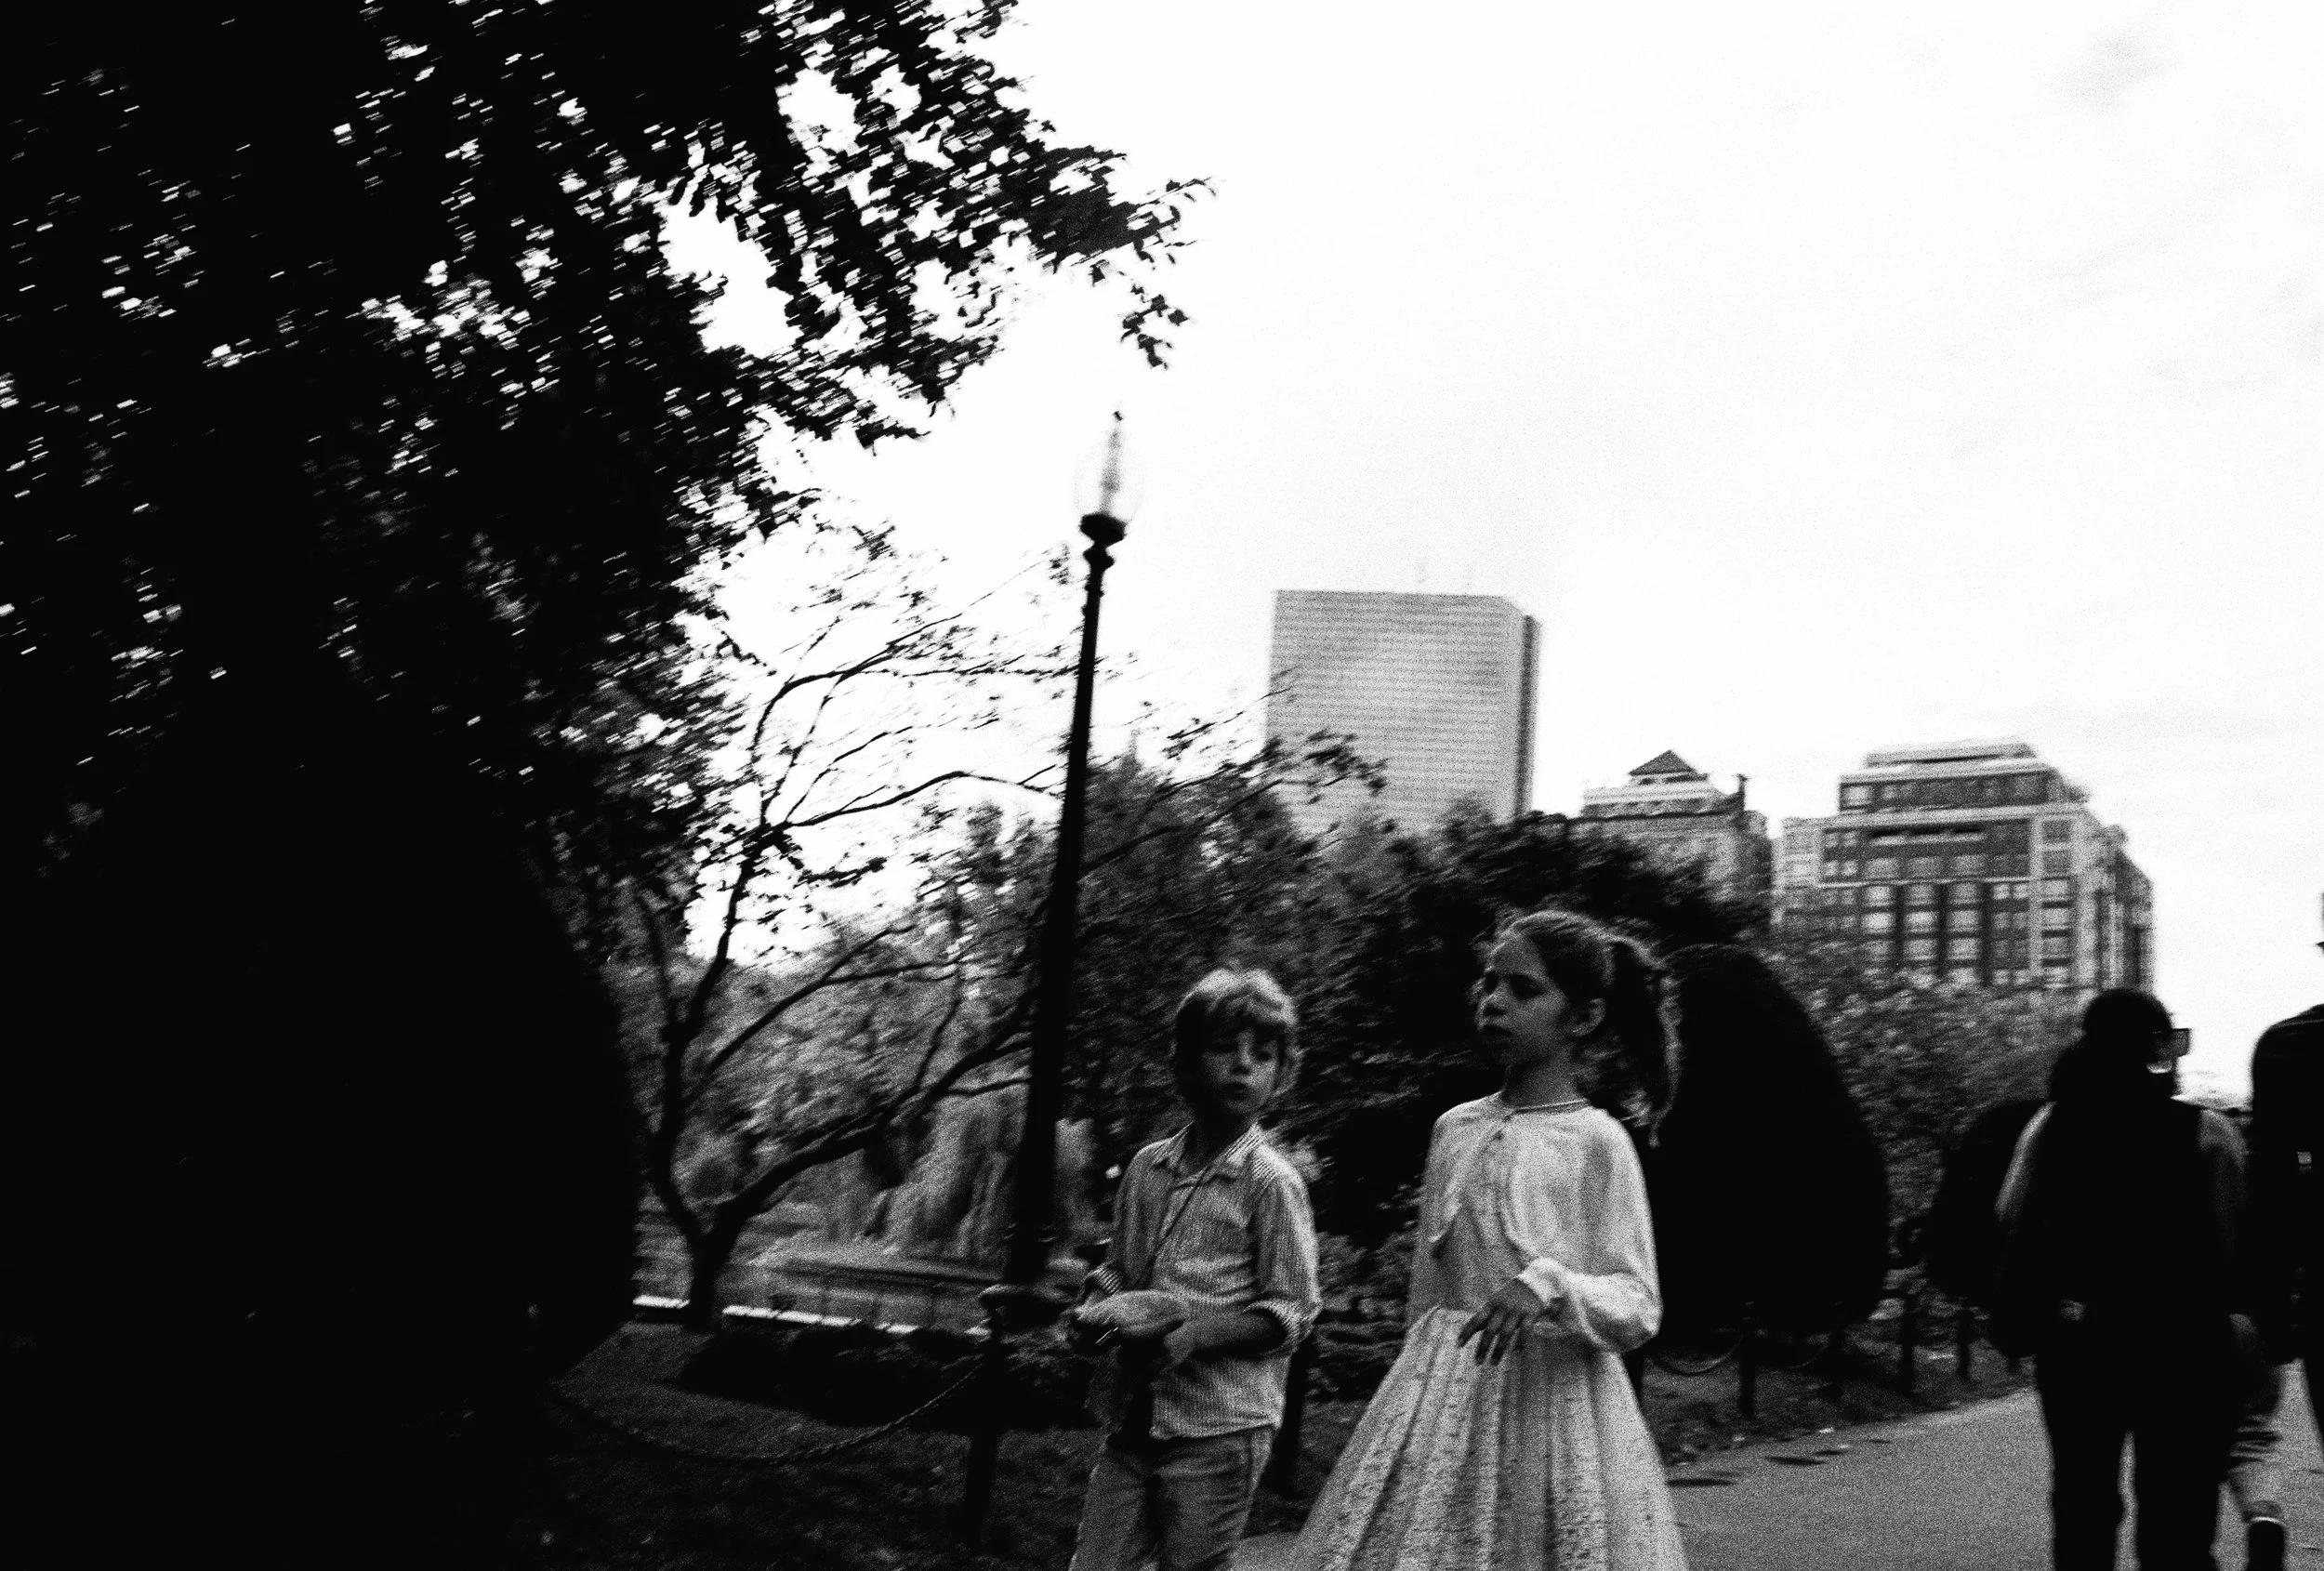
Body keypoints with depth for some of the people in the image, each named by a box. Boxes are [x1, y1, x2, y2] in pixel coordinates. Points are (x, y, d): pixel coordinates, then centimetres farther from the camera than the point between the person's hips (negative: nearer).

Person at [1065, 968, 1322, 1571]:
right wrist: (1093, 1310, -1)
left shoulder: (1272, 1181, -6)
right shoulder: (1146, 1166, 8)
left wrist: (1191, 1335, -19)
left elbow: (1291, 1313, -7)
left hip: (1216, 1428, -4)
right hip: (1131, 1418, 4)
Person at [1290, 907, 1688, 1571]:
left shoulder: (1597, 1142, -6)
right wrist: (1415, 1388, 17)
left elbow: (1637, 1307, -8)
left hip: (1550, 1399, -4)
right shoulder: (1454, 1128, 8)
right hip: (1442, 1398, 4)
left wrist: (1548, 1286, -25)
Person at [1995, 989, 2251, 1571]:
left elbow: (2011, 1222, -5)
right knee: (2178, 1510, 8)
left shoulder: (2051, 1126, -2)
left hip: (2073, 1341, 2)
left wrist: (2016, 1319, 3)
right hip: (2184, 1345, -2)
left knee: (2082, 1499, 16)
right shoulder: (2207, 1133, -9)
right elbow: (2240, 1240, -14)